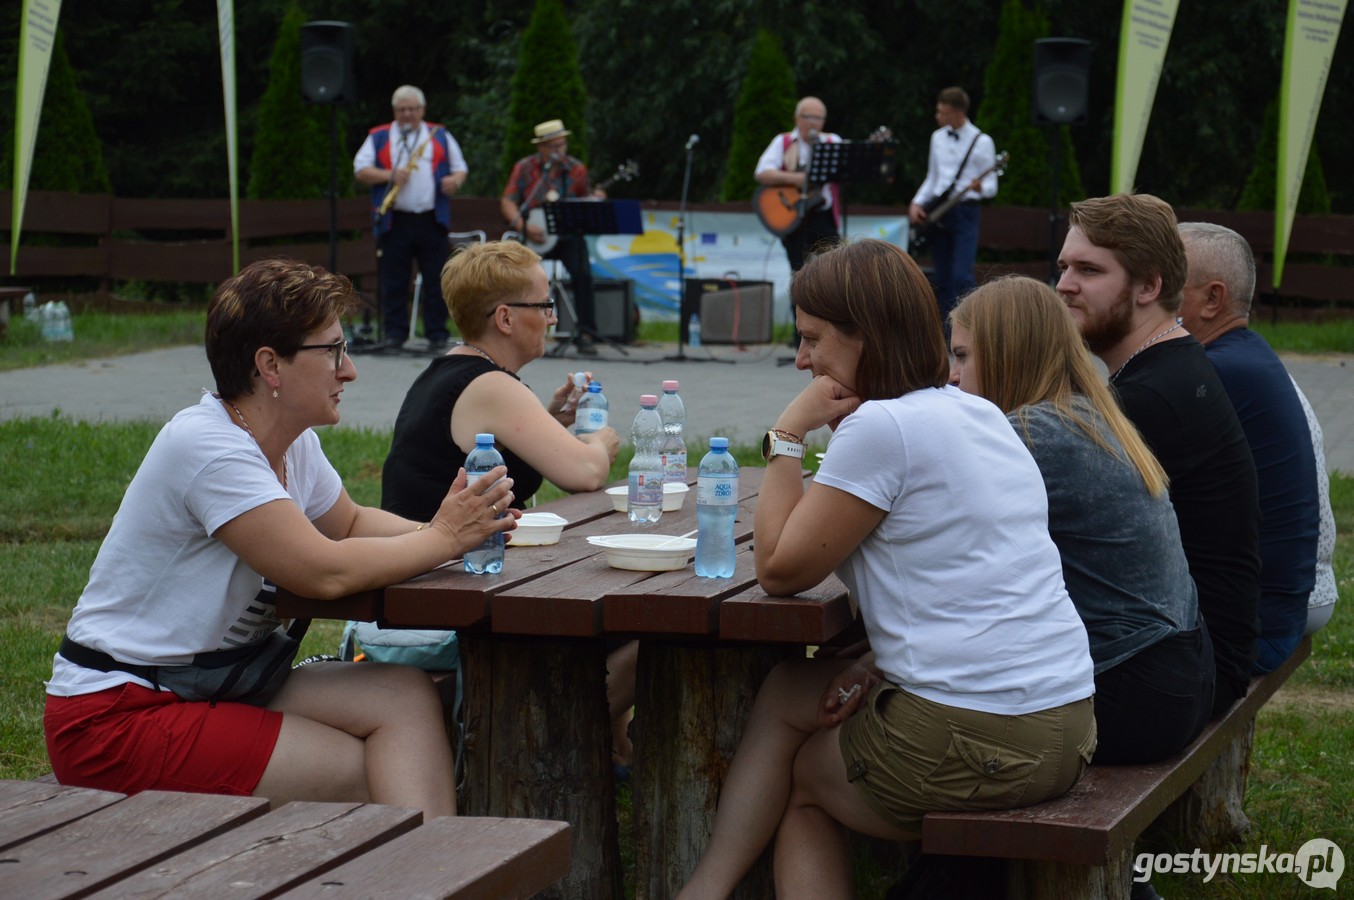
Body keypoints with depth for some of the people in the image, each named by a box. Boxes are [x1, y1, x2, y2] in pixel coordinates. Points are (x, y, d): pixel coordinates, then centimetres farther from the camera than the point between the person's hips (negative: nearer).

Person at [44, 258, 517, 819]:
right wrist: (442, 540, -15)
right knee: (371, 777, -18)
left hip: (219, 684, 8)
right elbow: (324, 572, -27)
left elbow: (348, 523, 22)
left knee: (405, 698, -12)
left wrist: (440, 529, 1)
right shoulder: (206, 446, -22)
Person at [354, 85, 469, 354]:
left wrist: (455, 180, -8)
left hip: (432, 221, 0)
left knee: (435, 280, 0)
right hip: (394, 221, 0)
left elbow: (461, 169, 15)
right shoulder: (378, 137, 11)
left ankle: (437, 335, 5)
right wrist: (390, 175, -11)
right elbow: (360, 170, 4)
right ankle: (394, 333, 10)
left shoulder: (441, 136, 15)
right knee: (393, 280, 2)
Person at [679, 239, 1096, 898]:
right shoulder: (981, 415, 15)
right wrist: (877, 664, 8)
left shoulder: (882, 425, -13)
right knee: (786, 692, 18)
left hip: (974, 743, -9)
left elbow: (780, 570, -6)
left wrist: (787, 436, 1)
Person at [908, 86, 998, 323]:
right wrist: (917, 203, 4)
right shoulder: (937, 137, 10)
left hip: (964, 212, -5)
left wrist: (980, 187, -26)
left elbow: (991, 188, -3)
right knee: (942, 277, 7)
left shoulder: (981, 142, -6)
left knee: (961, 276, -15)